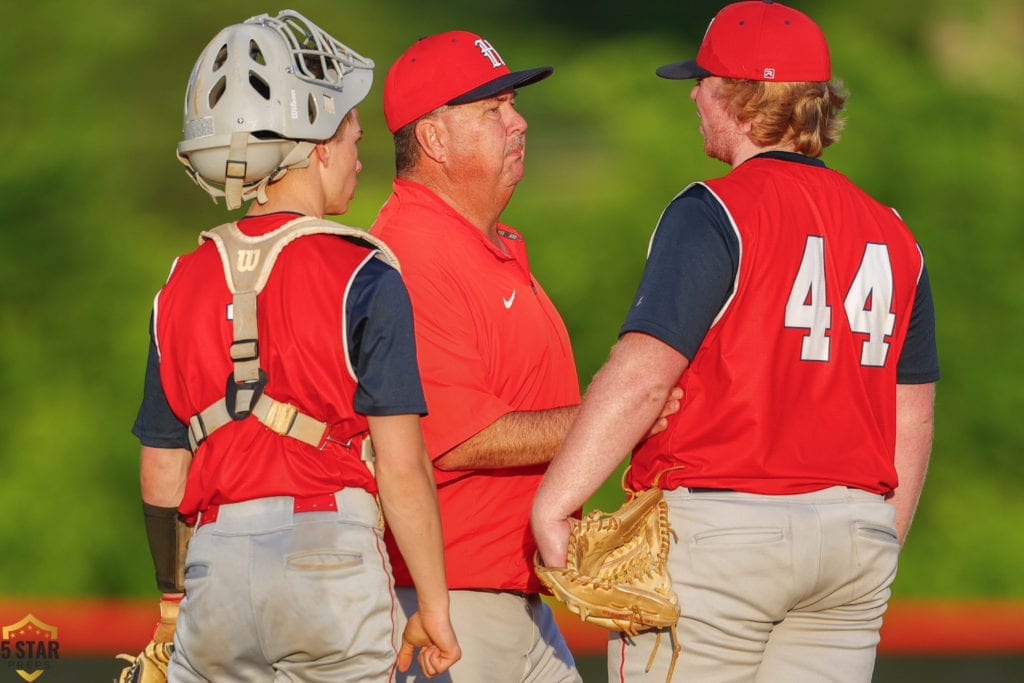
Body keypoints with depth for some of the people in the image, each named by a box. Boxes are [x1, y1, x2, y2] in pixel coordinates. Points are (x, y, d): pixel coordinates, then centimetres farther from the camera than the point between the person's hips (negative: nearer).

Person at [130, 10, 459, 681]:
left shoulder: (184, 286, 9)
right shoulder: (364, 279, -5)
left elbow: (162, 474, 11)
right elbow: (402, 466, -10)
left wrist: (176, 596, 25)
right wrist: (434, 608, -2)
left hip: (217, 560, 4)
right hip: (330, 549, -4)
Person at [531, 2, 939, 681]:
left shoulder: (713, 214, -9)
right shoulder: (891, 236, 11)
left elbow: (642, 375, -20)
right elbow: (913, 422, 14)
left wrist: (552, 503, -20)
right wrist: (878, 555, 24)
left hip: (718, 531, -6)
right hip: (853, 535, 6)